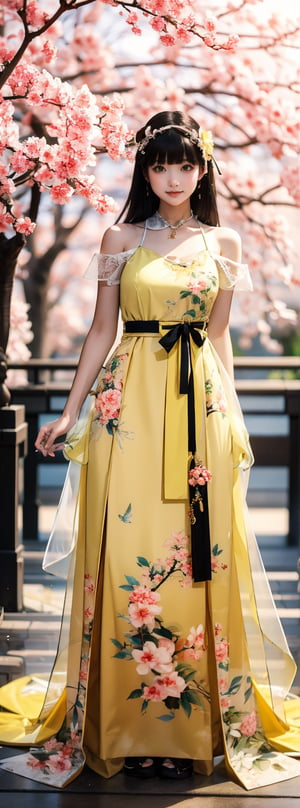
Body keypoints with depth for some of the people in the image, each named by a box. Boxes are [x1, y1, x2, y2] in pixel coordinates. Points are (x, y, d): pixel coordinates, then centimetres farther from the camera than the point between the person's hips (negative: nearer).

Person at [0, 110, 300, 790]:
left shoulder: (224, 243, 10)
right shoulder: (121, 239, 7)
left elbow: (220, 336, 13)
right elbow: (101, 331, 8)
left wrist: (233, 419, 10)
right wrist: (71, 413, 4)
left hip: (201, 403, 1)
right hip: (129, 402, -1)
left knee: (201, 555, 0)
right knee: (125, 551, -4)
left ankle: (199, 720, 10)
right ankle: (123, 723, 6)